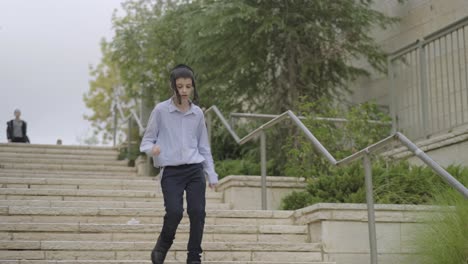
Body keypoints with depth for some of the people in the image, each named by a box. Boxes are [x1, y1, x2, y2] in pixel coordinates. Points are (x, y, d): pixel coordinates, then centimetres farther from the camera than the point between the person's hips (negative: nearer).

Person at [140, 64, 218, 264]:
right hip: (171, 171, -3)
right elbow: (147, 139, 1)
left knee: (197, 212, -5)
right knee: (175, 212, -16)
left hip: (195, 169, 3)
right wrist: (151, 148, -22)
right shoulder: (161, 110, -2)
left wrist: (211, 174, 12)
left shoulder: (197, 113, 8)